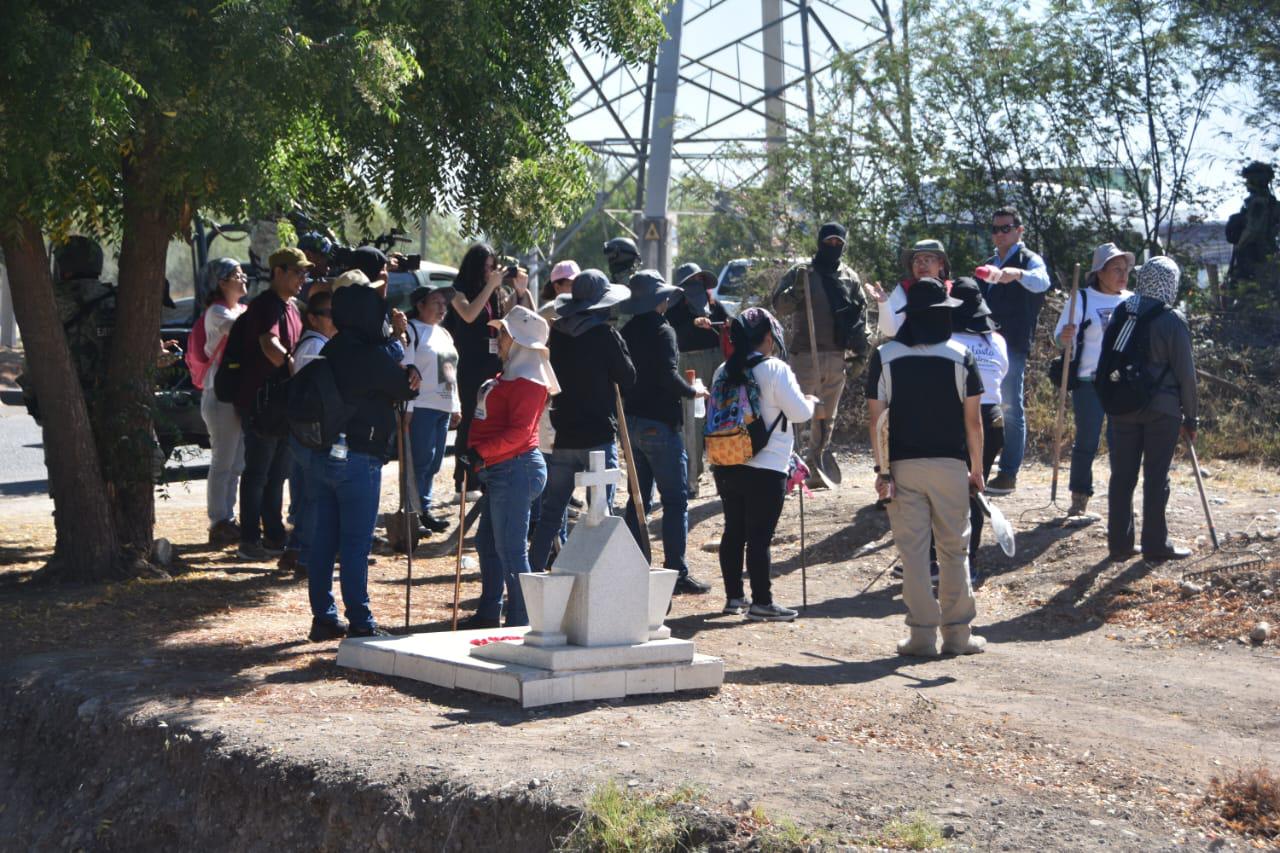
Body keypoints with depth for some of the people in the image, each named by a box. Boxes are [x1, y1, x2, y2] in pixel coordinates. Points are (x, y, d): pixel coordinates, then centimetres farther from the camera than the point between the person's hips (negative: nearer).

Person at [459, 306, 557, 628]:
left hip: (515, 470, -12)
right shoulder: (509, 376, 19)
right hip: (499, 471, 12)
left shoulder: (527, 383, -15)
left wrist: (482, 452, -25)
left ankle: (520, 622, -5)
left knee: (510, 549, -9)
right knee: (487, 542, 18)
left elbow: (519, 432, -24)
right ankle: (488, 613, 29)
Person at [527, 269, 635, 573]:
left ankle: (534, 571, 13)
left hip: (563, 435, 5)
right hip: (599, 434, -5)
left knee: (551, 512, 12)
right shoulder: (605, 335, -12)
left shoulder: (557, 333, 2)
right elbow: (628, 379, -3)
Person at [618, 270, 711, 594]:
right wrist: (693, 392, -6)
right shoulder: (662, 331, -13)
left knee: (638, 498, 15)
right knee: (675, 499, -4)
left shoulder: (627, 332, 9)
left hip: (631, 420, 8)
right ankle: (676, 572, -6)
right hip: (659, 423, -8)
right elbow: (668, 376, -20)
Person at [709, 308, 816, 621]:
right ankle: (761, 602, 1)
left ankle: (734, 596, 20)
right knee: (759, 536, -3)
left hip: (726, 465, 6)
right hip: (765, 468, -6)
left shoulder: (723, 371, 8)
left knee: (734, 531, 13)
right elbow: (799, 413, -12)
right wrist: (810, 401, 10)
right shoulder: (775, 369, -11)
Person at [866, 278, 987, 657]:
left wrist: (882, 468, 1)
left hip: (903, 465, 0)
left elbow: (876, 418, -3)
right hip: (950, 464, 0)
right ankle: (957, 633, 13)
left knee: (913, 551, 4)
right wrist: (976, 469, 8)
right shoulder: (961, 356, -1)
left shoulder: (884, 356, 0)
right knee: (954, 549, 9)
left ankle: (923, 634, 4)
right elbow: (973, 419, 0)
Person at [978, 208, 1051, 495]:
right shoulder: (990, 264, 21)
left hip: (1013, 345, -7)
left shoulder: (1029, 260, -3)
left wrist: (1018, 274, -45)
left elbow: (1042, 281, -26)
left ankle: (1008, 474, -3)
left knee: (1012, 408, -5)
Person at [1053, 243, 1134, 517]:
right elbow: (1059, 338, -4)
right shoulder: (1082, 300, -2)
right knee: (1087, 442, -2)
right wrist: (1065, 337, -26)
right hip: (1089, 382, -3)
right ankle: (1079, 499, 9)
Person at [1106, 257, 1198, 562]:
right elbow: (1185, 372, -7)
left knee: (1122, 475, 8)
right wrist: (1190, 417, 1)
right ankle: (1156, 543, 6)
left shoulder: (1120, 314, 5)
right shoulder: (1172, 319, -10)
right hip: (1162, 409, -5)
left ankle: (1119, 542, 12)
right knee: (1156, 477, 2)